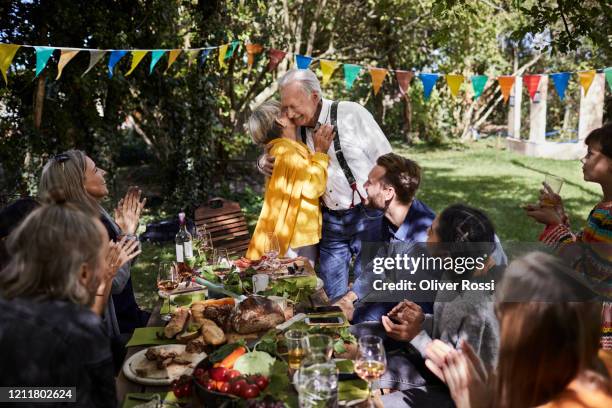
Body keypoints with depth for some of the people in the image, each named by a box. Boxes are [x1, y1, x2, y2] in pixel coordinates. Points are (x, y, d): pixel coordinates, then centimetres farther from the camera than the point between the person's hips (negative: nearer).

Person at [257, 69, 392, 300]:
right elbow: (274, 158, 18)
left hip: (367, 217, -4)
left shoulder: (352, 114, -10)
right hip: (329, 221, 5)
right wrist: (264, 163, -7)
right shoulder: (297, 129, 4)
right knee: (332, 297, 11)